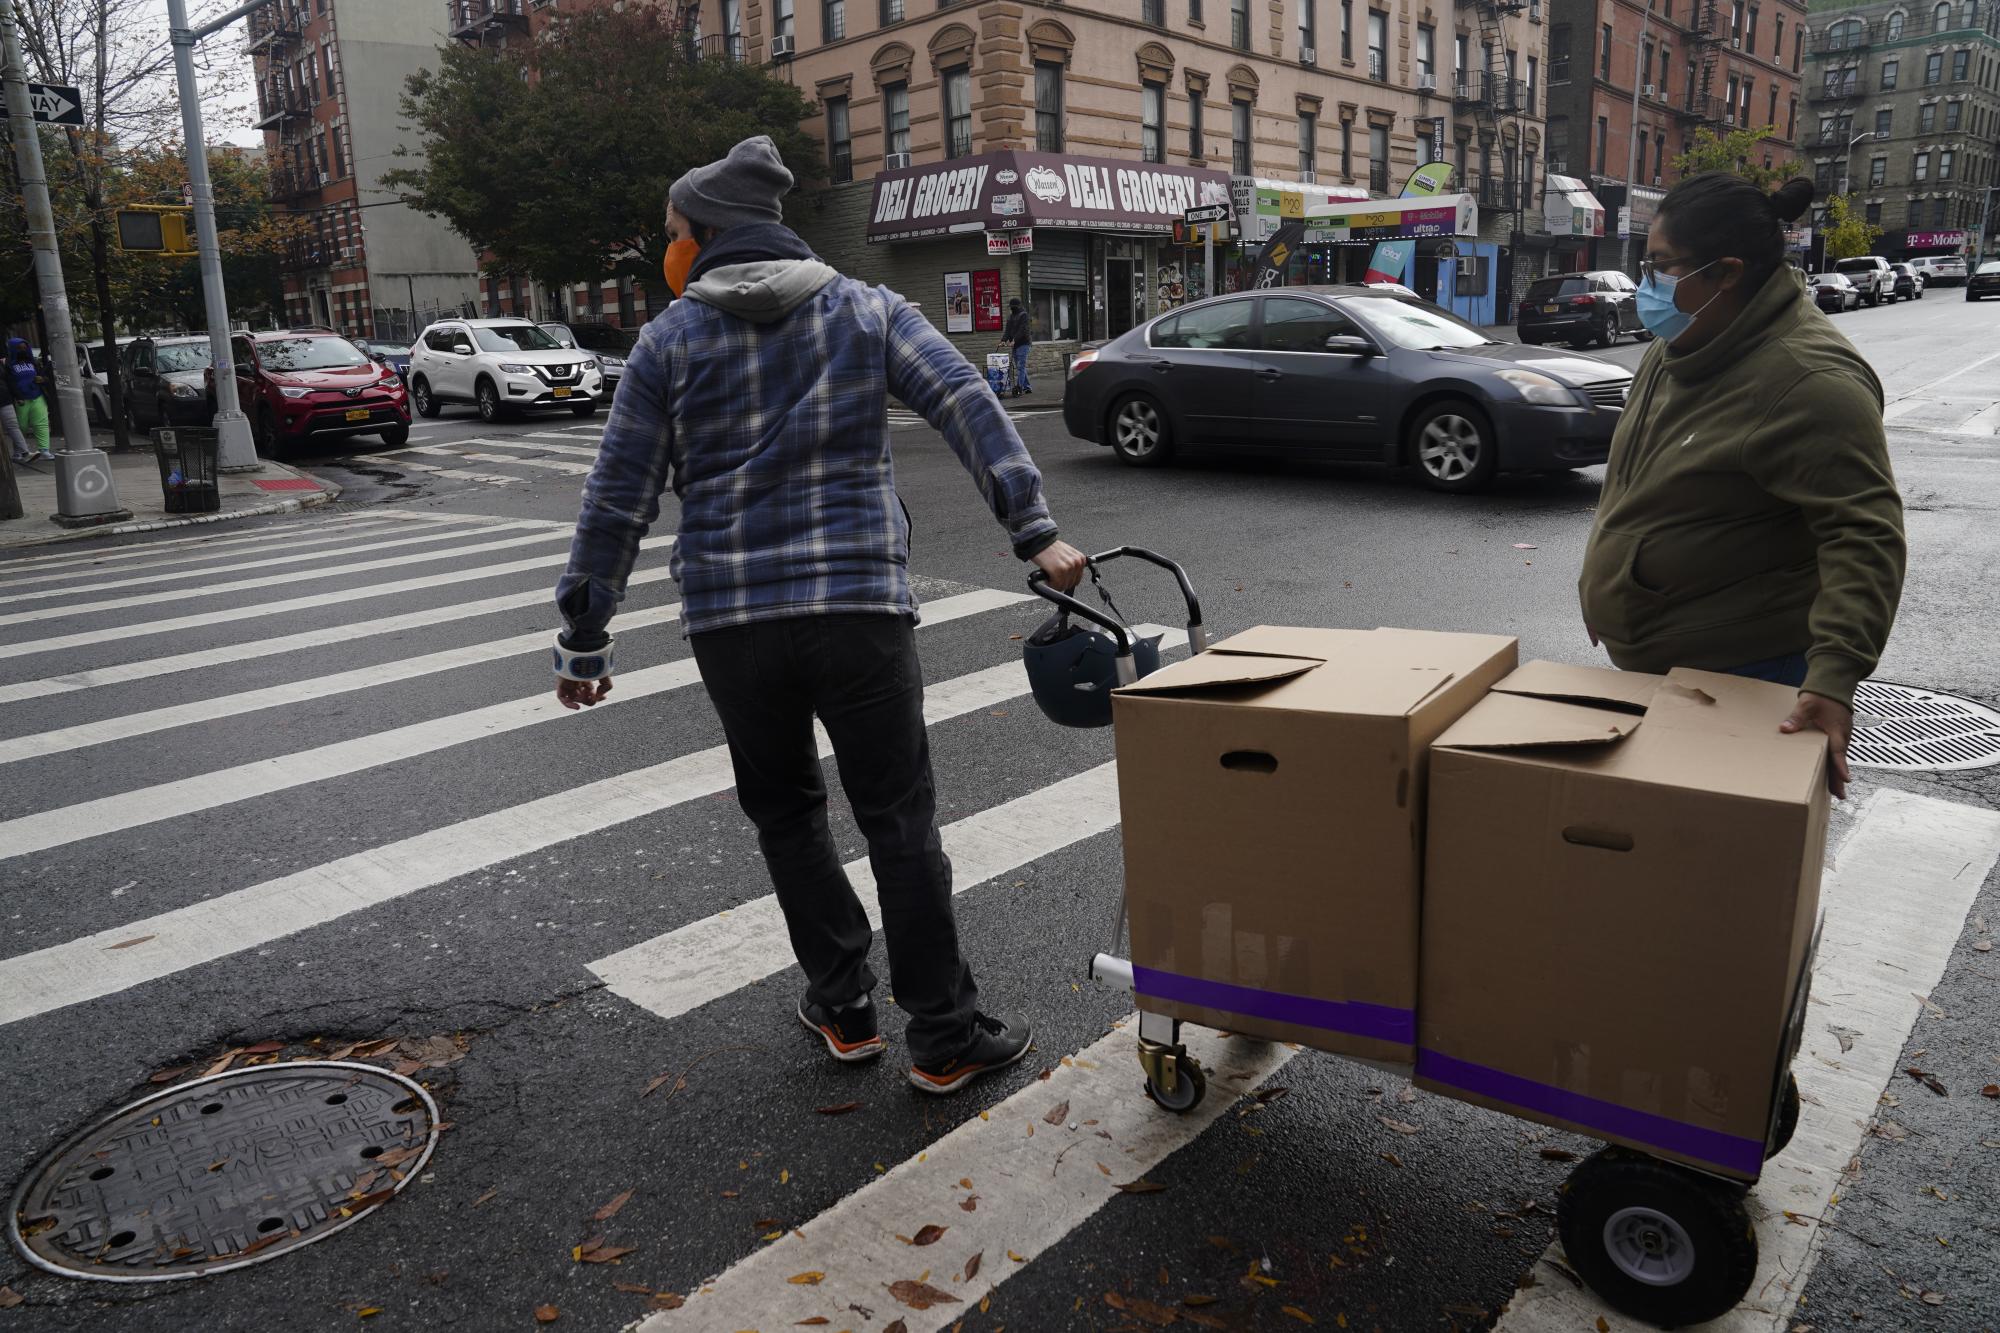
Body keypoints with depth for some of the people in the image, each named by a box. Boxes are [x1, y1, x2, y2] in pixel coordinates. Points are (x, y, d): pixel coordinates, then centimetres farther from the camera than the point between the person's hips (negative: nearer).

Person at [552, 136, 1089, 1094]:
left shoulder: (670, 340, 5)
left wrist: (582, 639, 9)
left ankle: (843, 1008, 26)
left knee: (784, 812, 19)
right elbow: (966, 404, -6)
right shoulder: (868, 312, 8)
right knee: (899, 820, 6)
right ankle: (945, 1038, 13)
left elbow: (617, 501, 3)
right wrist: (1034, 531, -12)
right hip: (860, 609, 0)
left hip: (729, 621, 0)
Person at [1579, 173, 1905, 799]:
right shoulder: (1681, 347, 7)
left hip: (1742, 677, -9)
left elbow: (1865, 535, -27)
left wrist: (1835, 674, -34)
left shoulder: (1808, 380, -23)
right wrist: (1605, 590, 23)